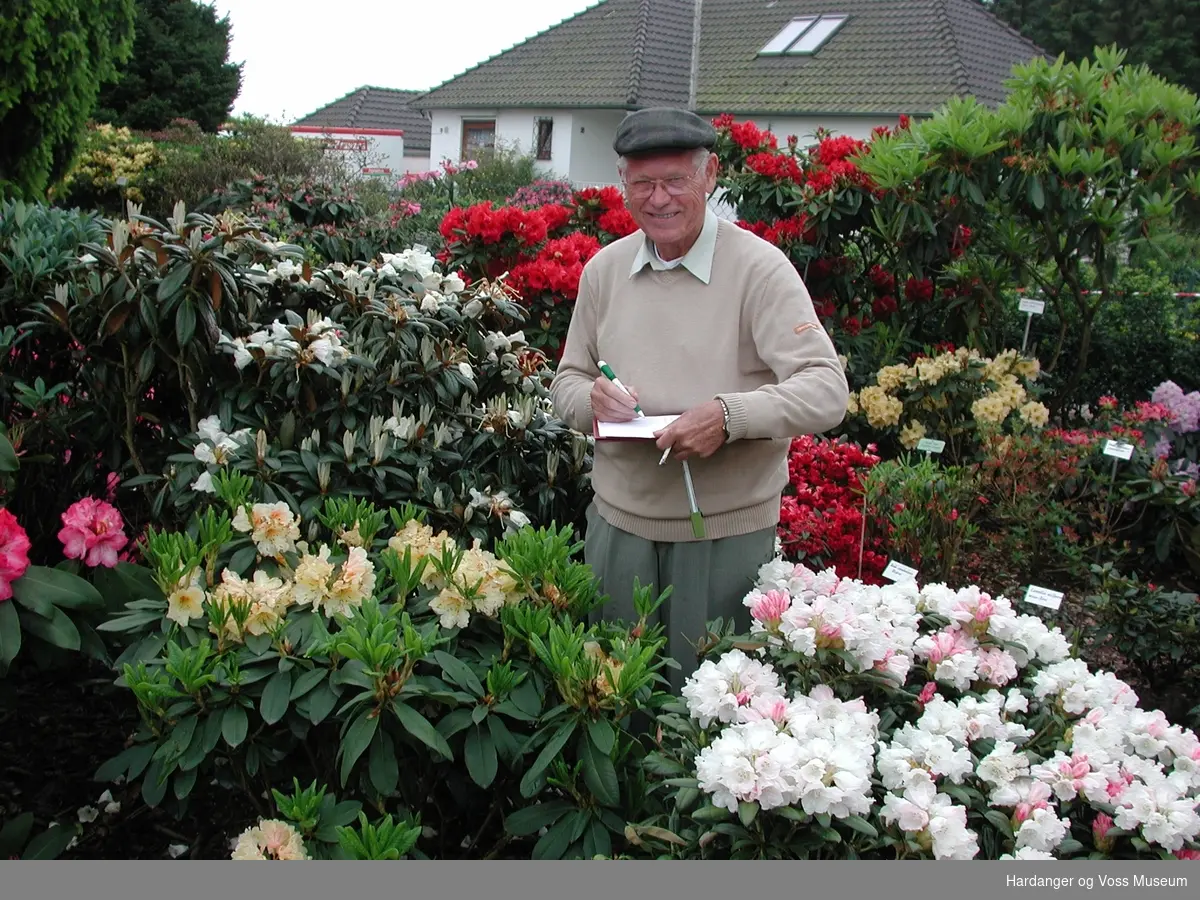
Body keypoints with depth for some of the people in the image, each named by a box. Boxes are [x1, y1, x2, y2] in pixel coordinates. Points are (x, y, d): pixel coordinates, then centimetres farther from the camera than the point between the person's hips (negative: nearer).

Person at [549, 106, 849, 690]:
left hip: (726, 529, -4)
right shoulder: (604, 269, 7)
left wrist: (729, 414, -32)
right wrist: (592, 398, -8)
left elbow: (827, 391, -16)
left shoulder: (758, 267, -10)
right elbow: (567, 380, 16)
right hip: (618, 519, 5)